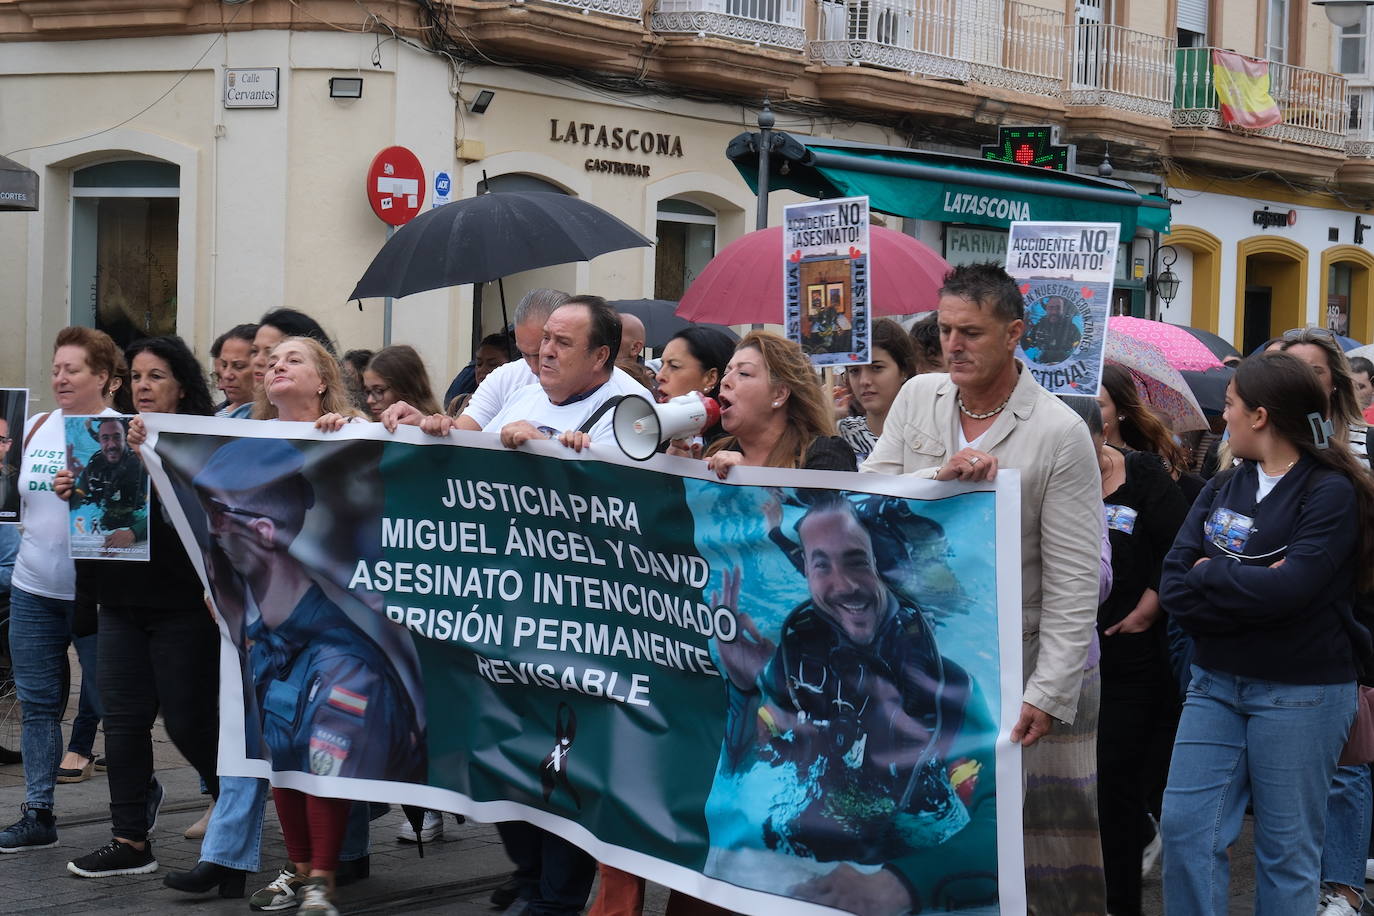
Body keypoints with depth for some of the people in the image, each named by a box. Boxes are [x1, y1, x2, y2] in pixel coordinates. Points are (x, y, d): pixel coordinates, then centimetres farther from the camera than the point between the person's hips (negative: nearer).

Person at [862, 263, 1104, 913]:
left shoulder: (1060, 433, -9)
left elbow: (1073, 580, -10)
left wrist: (1048, 693, -15)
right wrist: (940, 477, -17)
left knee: (1037, 836, -3)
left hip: (1020, 658, -4)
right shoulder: (918, 398, 7)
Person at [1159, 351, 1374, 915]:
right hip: (1216, 683, 6)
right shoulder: (1221, 491, 9)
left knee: (1287, 848, 3)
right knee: (1184, 827, 0)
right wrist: (1253, 588, -17)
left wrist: (1210, 574, -9)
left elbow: (1290, 588, -23)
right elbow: (1173, 588, -2)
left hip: (1301, 693, -6)